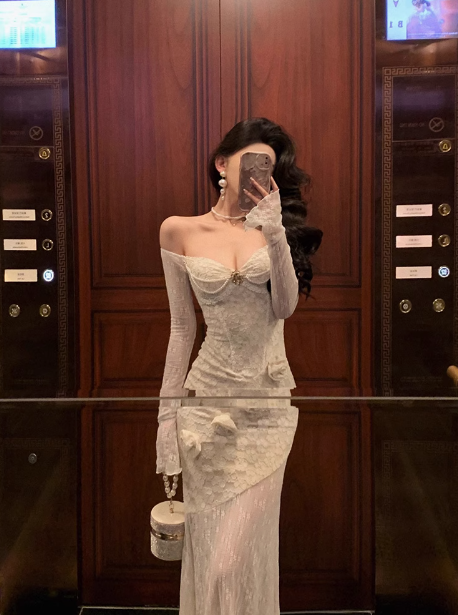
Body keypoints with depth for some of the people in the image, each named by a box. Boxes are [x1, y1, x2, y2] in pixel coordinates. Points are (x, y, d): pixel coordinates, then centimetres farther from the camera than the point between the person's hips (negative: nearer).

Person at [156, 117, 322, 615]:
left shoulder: (272, 225, 5)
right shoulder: (179, 230, 1)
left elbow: (285, 306, -8)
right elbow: (182, 326, 4)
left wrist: (275, 231, -18)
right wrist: (167, 411, 4)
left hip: (270, 398, 0)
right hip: (208, 398, 0)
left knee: (239, 556, 0)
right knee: (206, 546, 10)